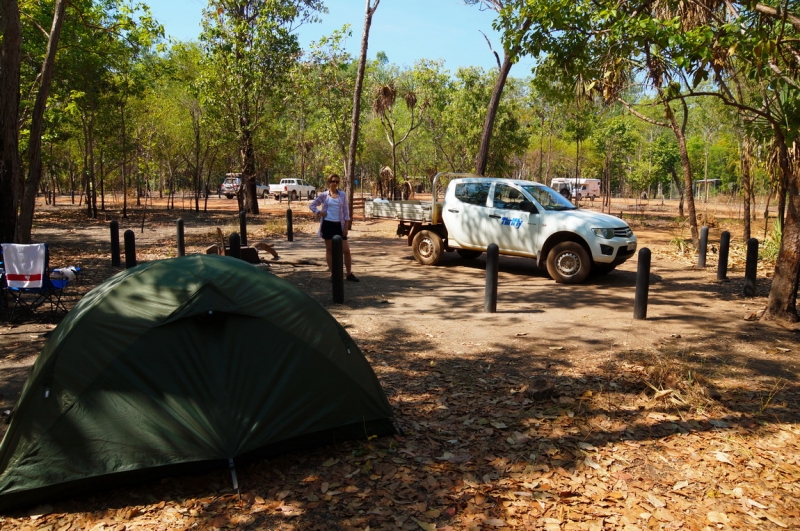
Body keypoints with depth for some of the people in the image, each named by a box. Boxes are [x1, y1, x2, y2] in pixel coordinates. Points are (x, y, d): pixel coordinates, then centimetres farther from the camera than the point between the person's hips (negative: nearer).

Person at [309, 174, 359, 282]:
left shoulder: (342, 195, 3)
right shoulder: (324, 195, 1)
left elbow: (346, 211, 3)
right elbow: (312, 205, 11)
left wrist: (346, 227, -2)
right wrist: (319, 213, -7)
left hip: (339, 225, 1)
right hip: (327, 224, -1)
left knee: (346, 250, -1)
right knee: (329, 250, 5)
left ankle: (349, 274, 9)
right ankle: (332, 273, 13)